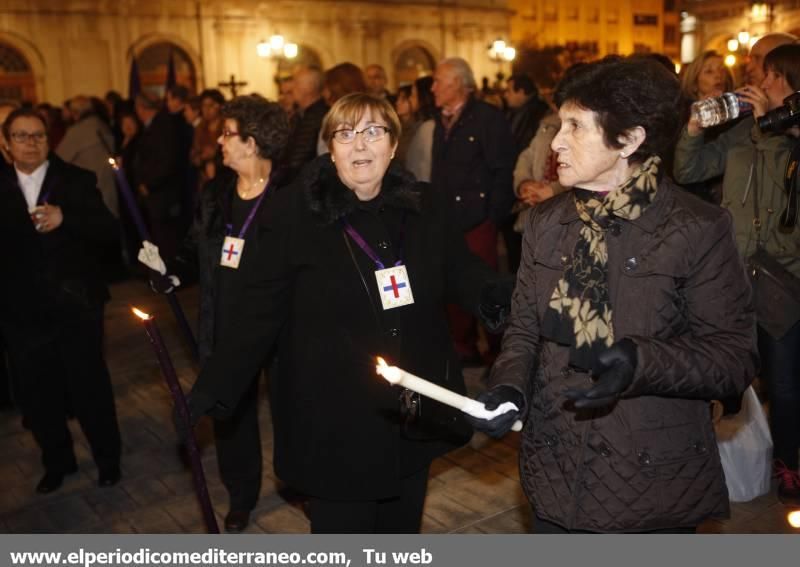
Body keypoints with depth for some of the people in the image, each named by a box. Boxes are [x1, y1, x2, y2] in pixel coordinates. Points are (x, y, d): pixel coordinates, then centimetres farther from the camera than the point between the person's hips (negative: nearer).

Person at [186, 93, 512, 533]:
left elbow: (460, 273, 7)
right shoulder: (294, 214, -11)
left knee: (403, 526, 23)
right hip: (333, 422, -3)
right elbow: (257, 311, -9)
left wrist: (500, 300, -14)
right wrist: (211, 391, -13)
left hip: (414, 415, 4)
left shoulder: (428, 208, -1)